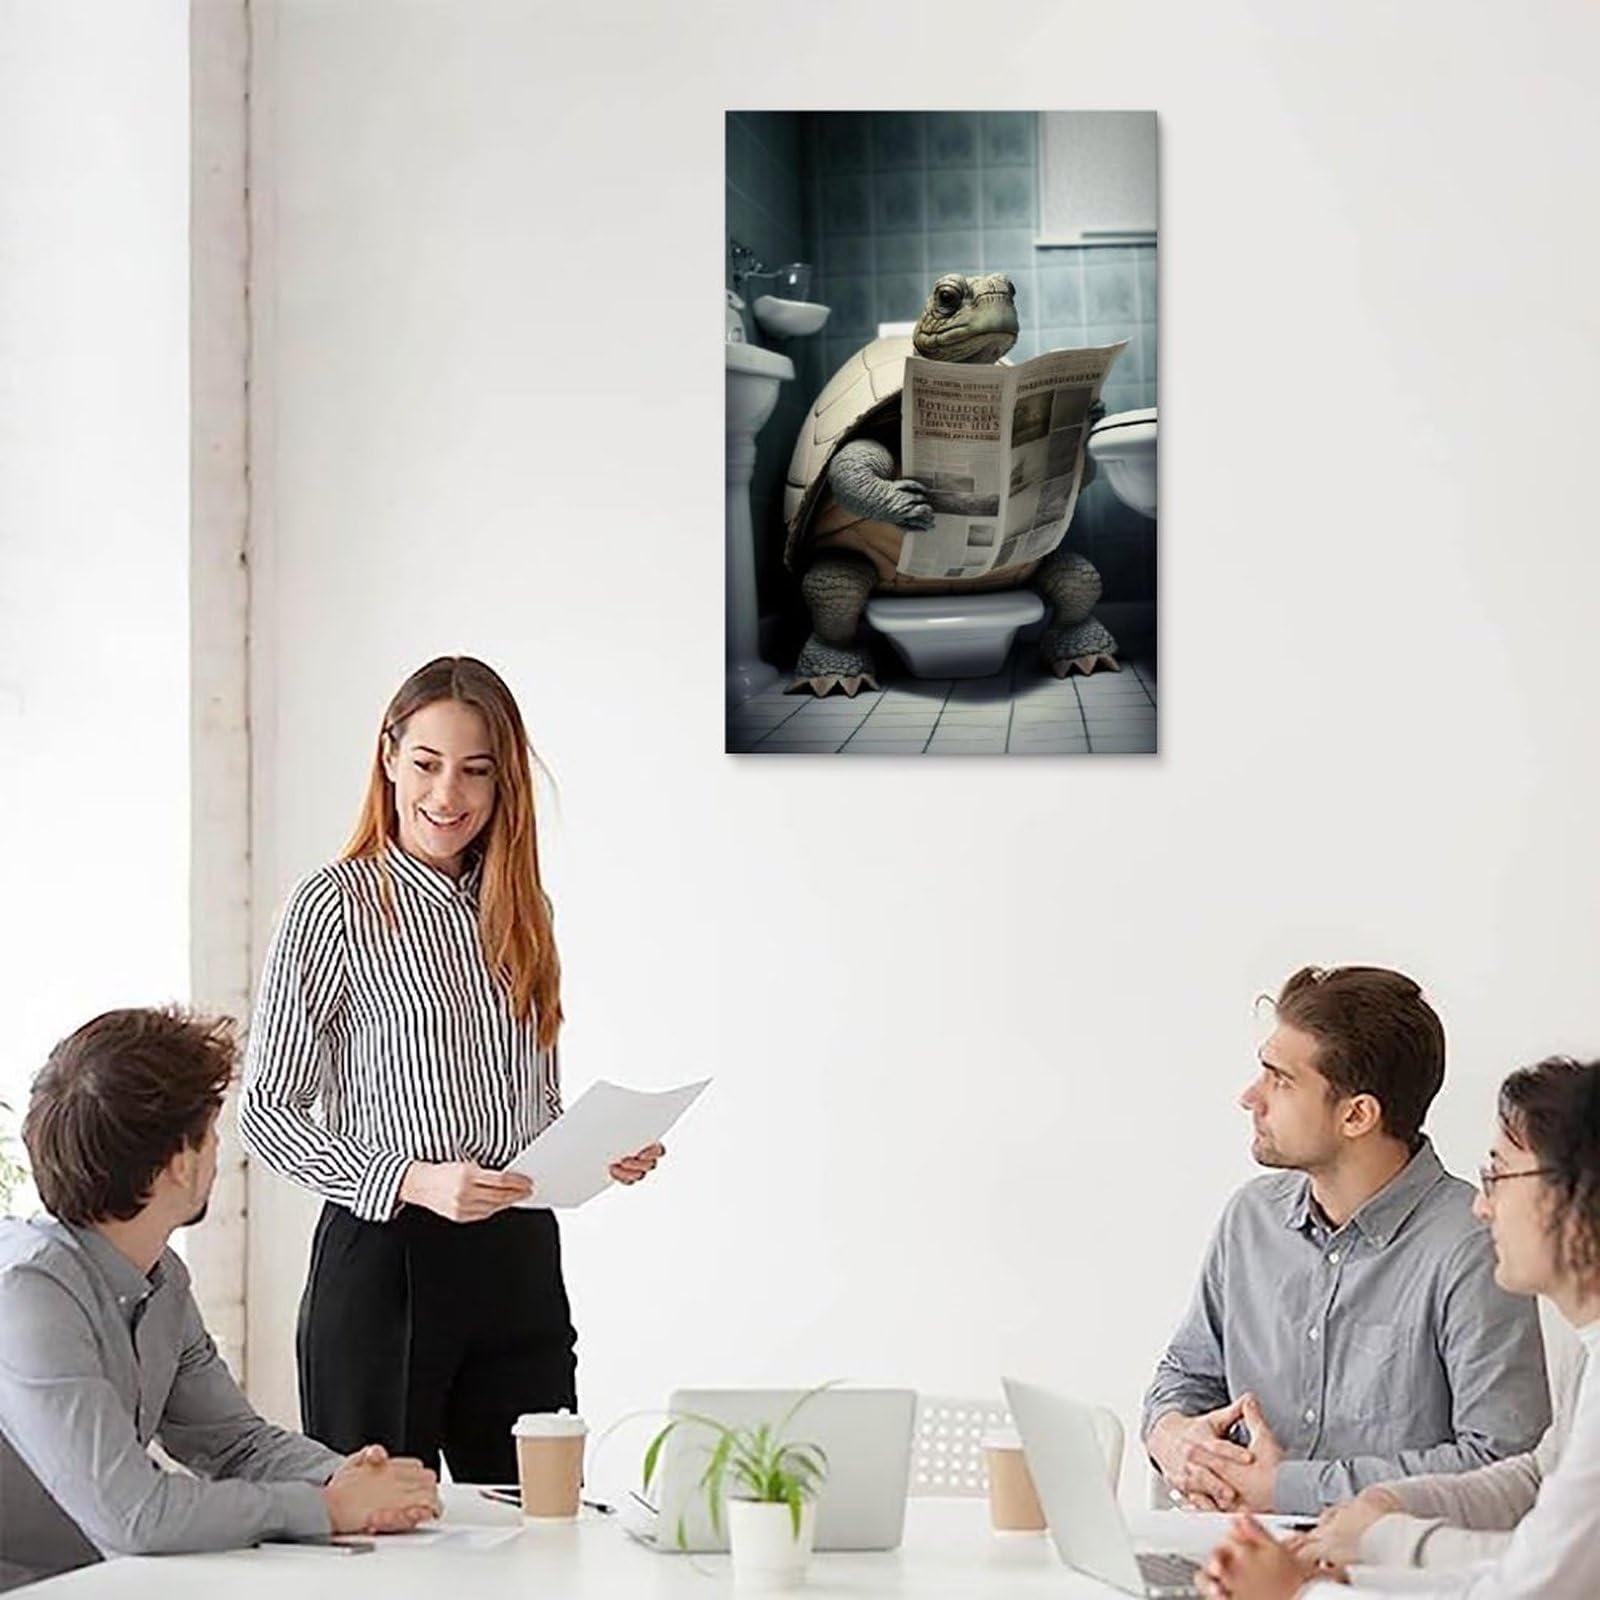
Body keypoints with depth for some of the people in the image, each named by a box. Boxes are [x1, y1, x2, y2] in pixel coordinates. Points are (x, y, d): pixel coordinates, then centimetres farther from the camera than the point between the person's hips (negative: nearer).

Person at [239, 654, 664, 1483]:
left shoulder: (518, 909, 13)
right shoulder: (336, 903, -6)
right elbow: (266, 1111, -8)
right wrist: (412, 1181, -20)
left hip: (520, 1260, 5)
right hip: (382, 1261, -5)